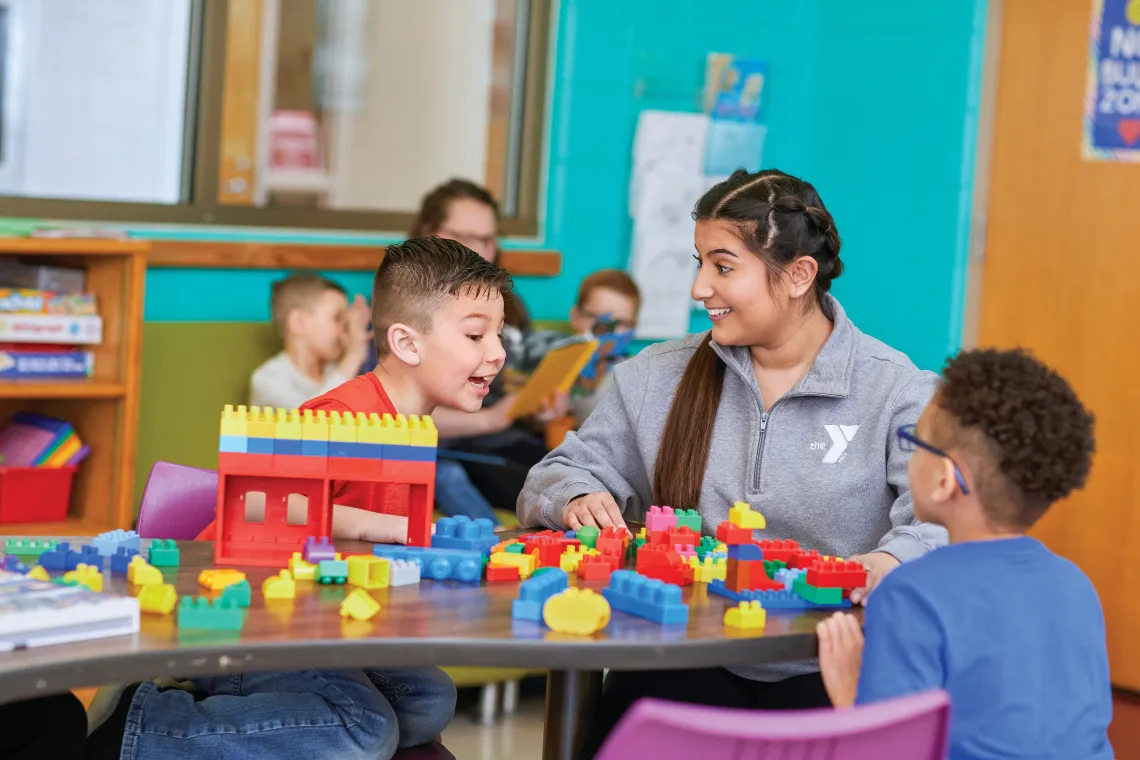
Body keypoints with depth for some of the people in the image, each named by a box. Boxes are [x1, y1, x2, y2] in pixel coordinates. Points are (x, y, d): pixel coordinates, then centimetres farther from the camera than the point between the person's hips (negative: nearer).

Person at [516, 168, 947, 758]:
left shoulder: (899, 394, 0)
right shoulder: (655, 379, 13)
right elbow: (561, 475, 17)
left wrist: (893, 562, -35)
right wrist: (579, 499, -8)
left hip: (828, 673, -2)